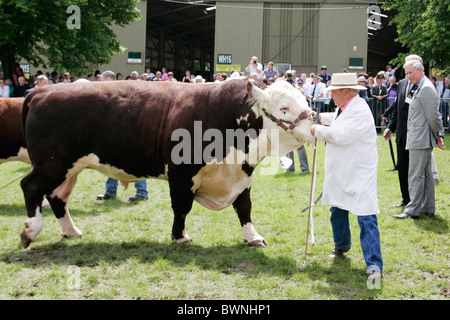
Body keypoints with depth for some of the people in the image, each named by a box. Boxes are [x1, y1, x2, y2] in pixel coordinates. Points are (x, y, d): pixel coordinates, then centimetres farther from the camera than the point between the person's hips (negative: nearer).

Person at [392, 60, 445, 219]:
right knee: (426, 175, 14)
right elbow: (434, 116, 19)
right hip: (420, 140, 11)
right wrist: (439, 135, 14)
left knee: (415, 175, -7)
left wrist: (438, 136, -6)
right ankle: (428, 208, 21)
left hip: (420, 140, -11)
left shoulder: (426, 88, -16)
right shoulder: (421, 88, 17)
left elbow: (433, 116, -17)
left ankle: (413, 210, -4)